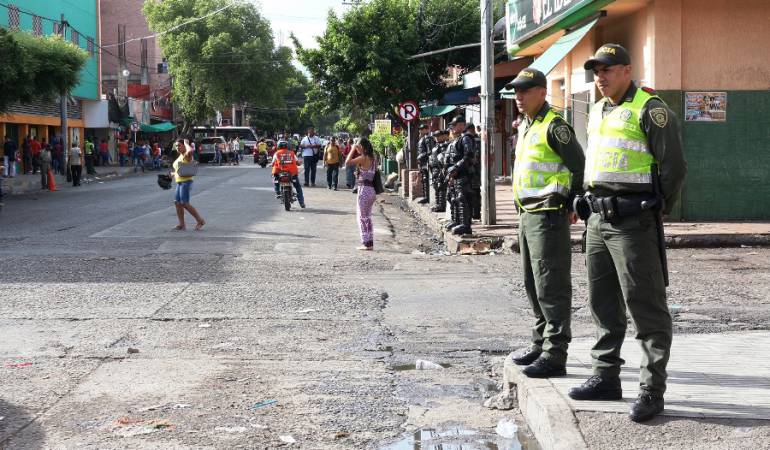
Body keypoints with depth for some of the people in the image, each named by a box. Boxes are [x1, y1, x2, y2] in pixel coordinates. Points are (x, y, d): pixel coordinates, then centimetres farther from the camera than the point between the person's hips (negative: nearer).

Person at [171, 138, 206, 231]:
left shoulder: (187, 155, -10)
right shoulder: (180, 156, 19)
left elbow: (190, 150, -36)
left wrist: (186, 143, -18)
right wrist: (174, 174, 14)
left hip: (186, 181, -10)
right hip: (179, 182, 10)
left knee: (185, 204, -11)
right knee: (177, 203, 5)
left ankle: (200, 220, -1)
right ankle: (181, 225, 8)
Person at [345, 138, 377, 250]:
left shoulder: (363, 158, -15)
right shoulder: (372, 159, 9)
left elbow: (347, 162, -17)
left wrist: (353, 150, -7)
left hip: (364, 189, -8)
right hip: (372, 190, 8)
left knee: (362, 217, 0)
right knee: (367, 217, 16)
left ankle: (366, 243, 1)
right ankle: (370, 242, 19)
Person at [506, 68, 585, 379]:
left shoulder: (553, 126, -13)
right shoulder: (526, 127, 16)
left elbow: (580, 168, -15)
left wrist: (571, 206, -11)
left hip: (548, 216, -10)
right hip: (527, 214, 10)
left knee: (551, 286, -8)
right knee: (533, 284, 17)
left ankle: (555, 355, -5)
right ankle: (541, 343, 29)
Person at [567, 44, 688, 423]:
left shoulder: (649, 109, -9)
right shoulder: (596, 113, 18)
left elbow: (674, 166, -12)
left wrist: (655, 210, -7)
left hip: (633, 221, -9)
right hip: (598, 220, 9)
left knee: (646, 305, -5)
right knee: (603, 303, 14)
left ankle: (652, 390, -1)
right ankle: (606, 378, 25)